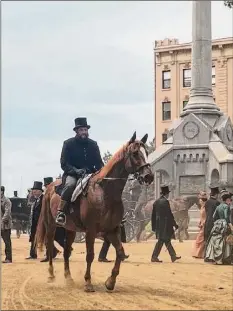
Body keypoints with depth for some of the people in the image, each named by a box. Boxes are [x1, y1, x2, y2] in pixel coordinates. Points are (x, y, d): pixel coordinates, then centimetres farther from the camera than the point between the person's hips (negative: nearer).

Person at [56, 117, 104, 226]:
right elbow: (64, 164, -5)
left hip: (90, 174, 4)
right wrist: (76, 171, -22)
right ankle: (61, 213, -38)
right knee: (70, 184, -38)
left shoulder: (93, 144, 11)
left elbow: (99, 163, 14)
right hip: (72, 174, -4)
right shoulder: (68, 143, 1)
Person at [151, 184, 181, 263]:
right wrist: (175, 224, -8)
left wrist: (154, 226, 19)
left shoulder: (156, 202, 9)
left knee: (167, 240, 14)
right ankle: (154, 257, -2)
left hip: (158, 225, 9)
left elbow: (153, 215, 13)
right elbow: (169, 214, -16)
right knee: (161, 241, -3)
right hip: (165, 225, -9)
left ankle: (173, 256, 20)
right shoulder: (165, 201, -16)